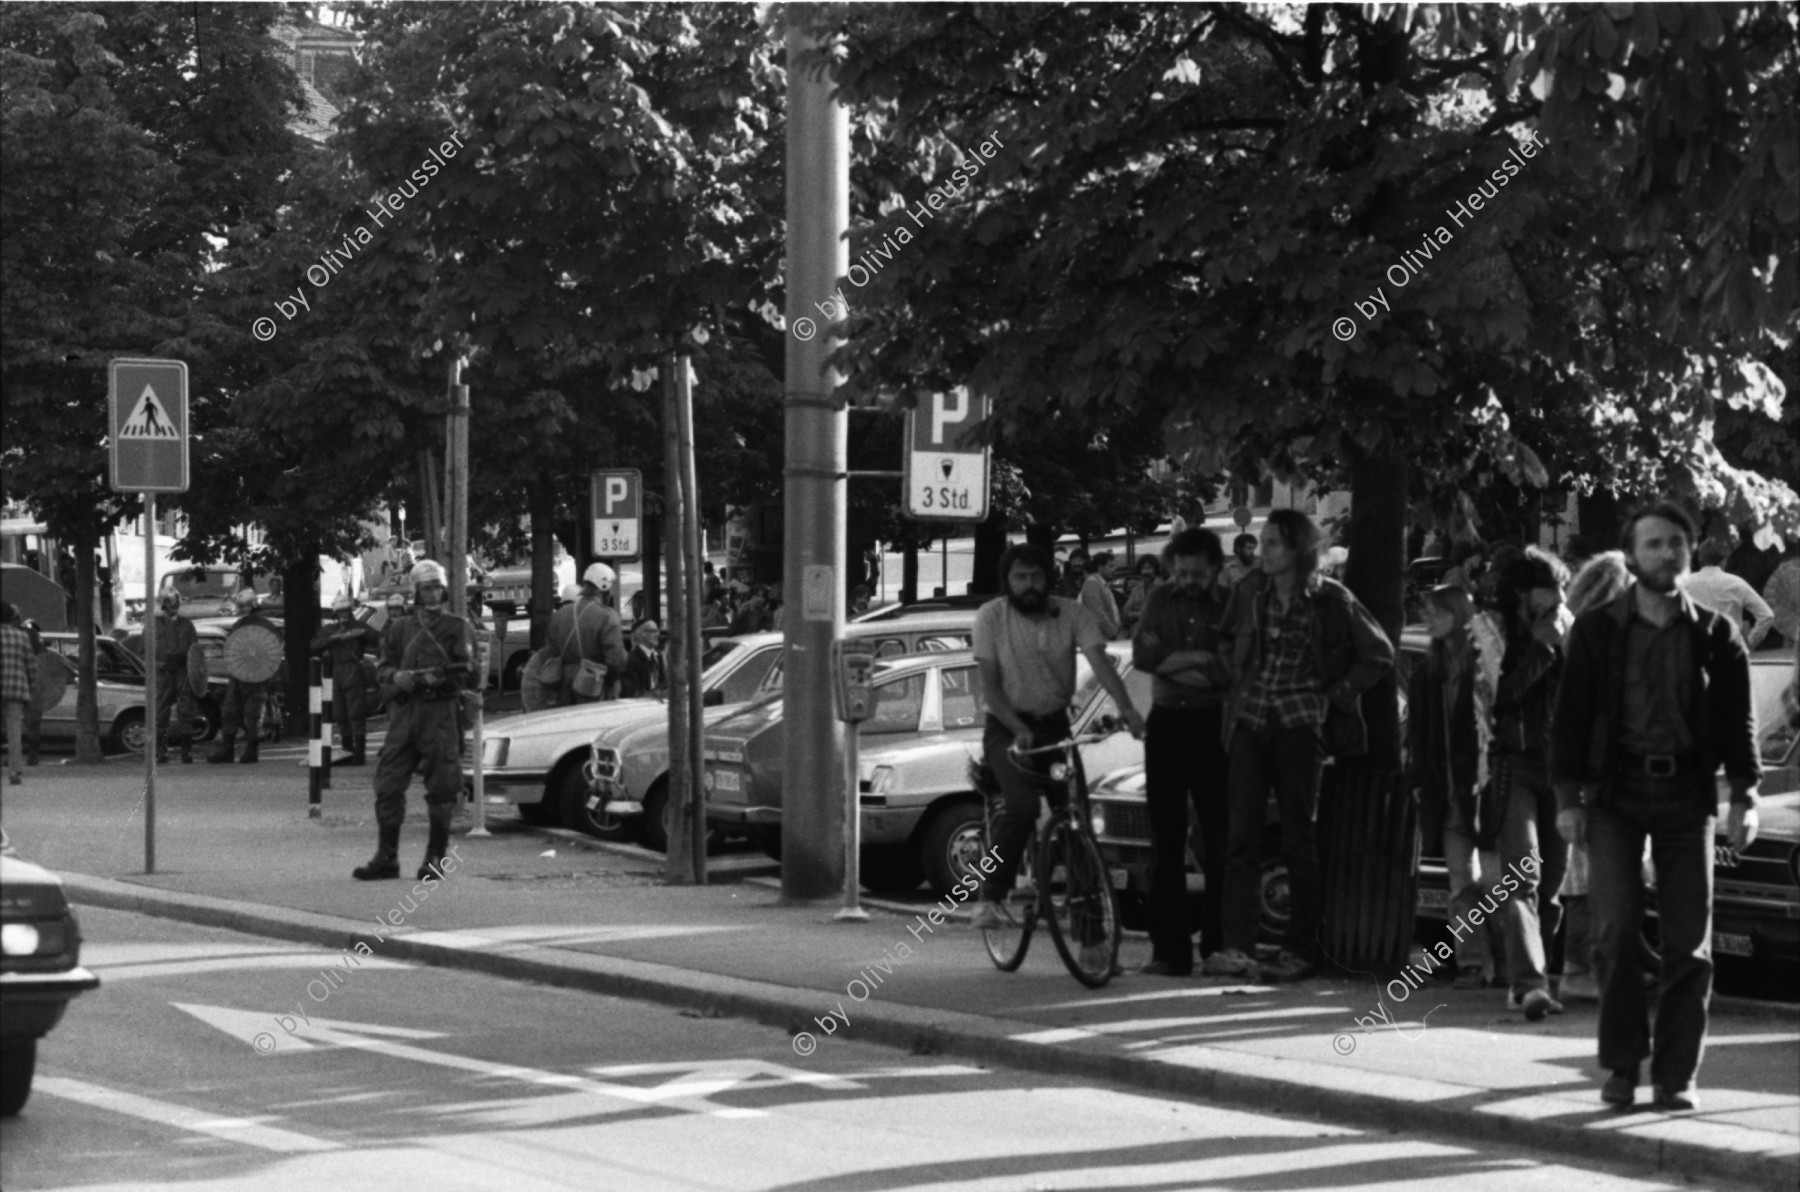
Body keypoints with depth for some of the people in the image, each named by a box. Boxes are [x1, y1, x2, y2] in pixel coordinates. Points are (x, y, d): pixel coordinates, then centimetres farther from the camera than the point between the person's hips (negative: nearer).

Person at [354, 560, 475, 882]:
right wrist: (396, 676, -8)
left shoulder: (456, 628, 6)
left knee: (441, 789, -3)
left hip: (441, 713, -3)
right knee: (388, 786, 0)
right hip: (404, 711, 3)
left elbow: (468, 674, -2)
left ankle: (435, 860, 6)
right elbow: (382, 669, 14)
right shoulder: (400, 629, 16)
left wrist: (439, 677, -19)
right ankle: (386, 858, 8)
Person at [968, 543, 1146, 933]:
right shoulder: (991, 617, -10)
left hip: (1055, 725, 3)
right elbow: (989, 685, -12)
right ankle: (990, 899, -20)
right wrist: (1019, 730, -26)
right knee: (1022, 805, -26)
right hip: (1007, 727, -3)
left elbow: (1100, 662, -18)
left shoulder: (1073, 614, -6)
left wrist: (1127, 710, -34)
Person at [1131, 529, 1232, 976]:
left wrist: (1174, 663, -13)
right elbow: (1141, 655, -3)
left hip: (1212, 726, -3)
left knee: (1219, 838, -3)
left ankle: (1218, 945, 2)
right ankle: (1170, 950, 3)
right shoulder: (1160, 601, 9)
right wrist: (1204, 660, -10)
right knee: (1166, 841, 1)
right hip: (1166, 724, 3)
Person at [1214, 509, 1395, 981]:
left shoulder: (1330, 600, -5)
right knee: (1240, 834, -6)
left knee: (1298, 838, 1)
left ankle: (1301, 950, 8)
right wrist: (1239, 686, 13)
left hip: (1299, 724, -4)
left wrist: (1337, 694, -2)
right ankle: (1237, 946, -10)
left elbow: (1380, 653, 1)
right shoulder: (1249, 592, 7)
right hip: (1249, 720, 4)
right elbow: (1227, 642, 25)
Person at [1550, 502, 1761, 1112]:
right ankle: (1622, 1063, 4)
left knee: (1690, 942, -2)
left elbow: (1737, 718, 7)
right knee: (1617, 929, -10)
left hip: (1686, 792, 1)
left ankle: (1675, 1077, 5)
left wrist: (1745, 795, -3)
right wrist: (1568, 796, -3)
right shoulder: (1597, 629, 4)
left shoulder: (1715, 634, 7)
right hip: (1615, 792, -1)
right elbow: (1571, 714, 4)